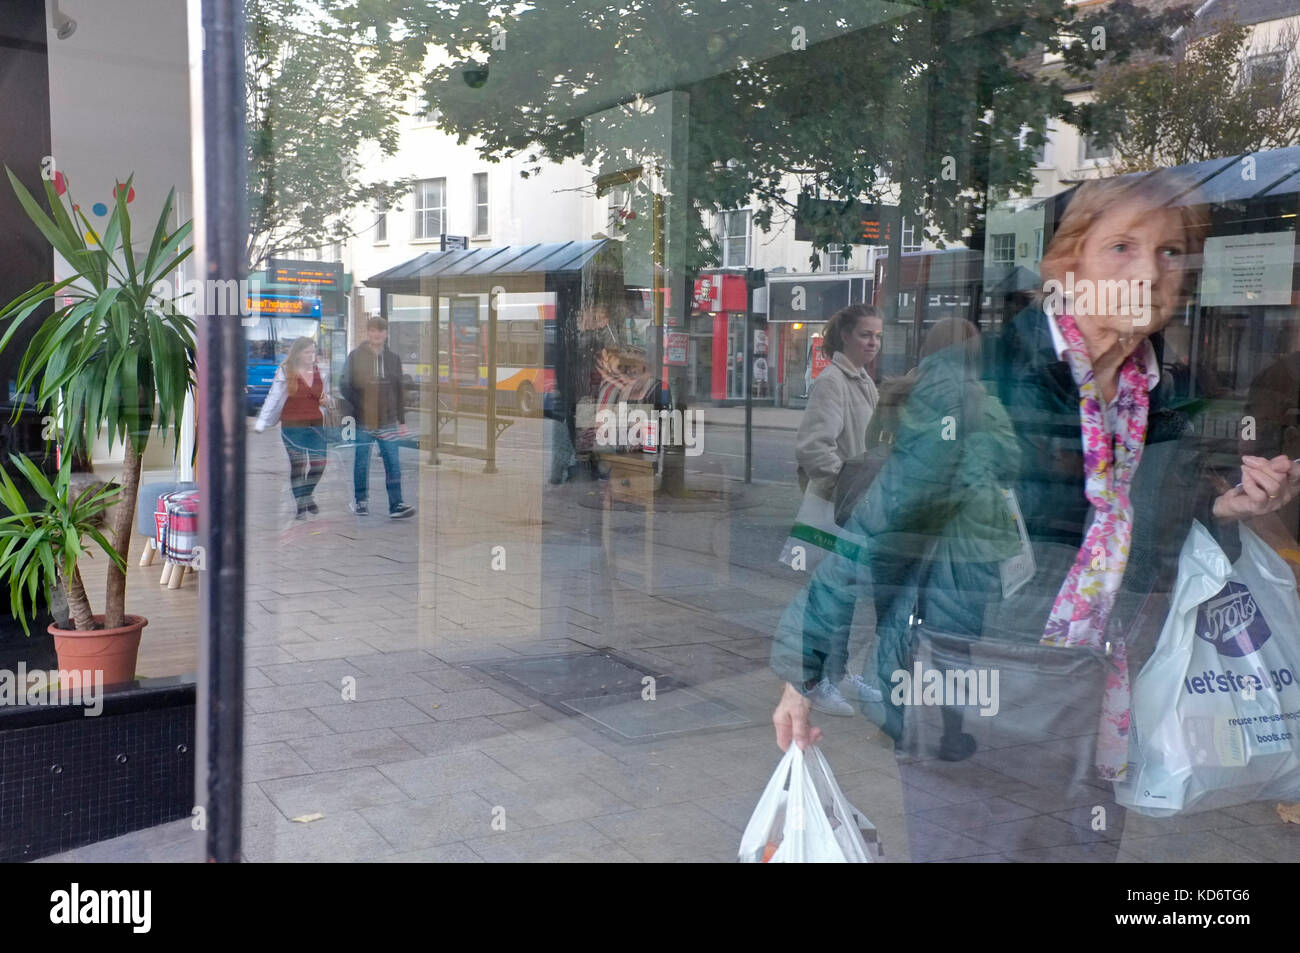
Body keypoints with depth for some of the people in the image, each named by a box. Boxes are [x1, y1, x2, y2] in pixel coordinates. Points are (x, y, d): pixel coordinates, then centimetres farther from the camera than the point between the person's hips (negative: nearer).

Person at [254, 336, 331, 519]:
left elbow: (326, 395, 22)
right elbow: (273, 398, -2)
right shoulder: (285, 372, -3)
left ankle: (307, 496, 27)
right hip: (292, 425, -4)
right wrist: (261, 423, -7)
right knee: (298, 464, -4)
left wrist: (326, 401, -2)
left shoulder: (319, 372, 9)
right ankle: (300, 506, 5)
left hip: (316, 424, 4)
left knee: (319, 462, 1)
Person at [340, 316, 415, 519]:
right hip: (362, 422, -2)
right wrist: (358, 406, -12)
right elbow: (345, 387, 1)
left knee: (393, 464, -4)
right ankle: (361, 502, 20)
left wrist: (402, 420, 11)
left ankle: (396, 505, -3)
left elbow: (399, 391, 14)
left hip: (388, 422, 2)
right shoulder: (355, 357, 2)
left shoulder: (394, 359, 11)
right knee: (361, 464, 5)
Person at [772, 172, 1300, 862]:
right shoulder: (987, 371, -14)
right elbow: (879, 524, -11)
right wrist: (802, 668, -8)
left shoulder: (1167, 400, 3)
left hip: (1093, 708, 6)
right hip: (970, 700, -5)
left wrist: (1228, 508, -4)